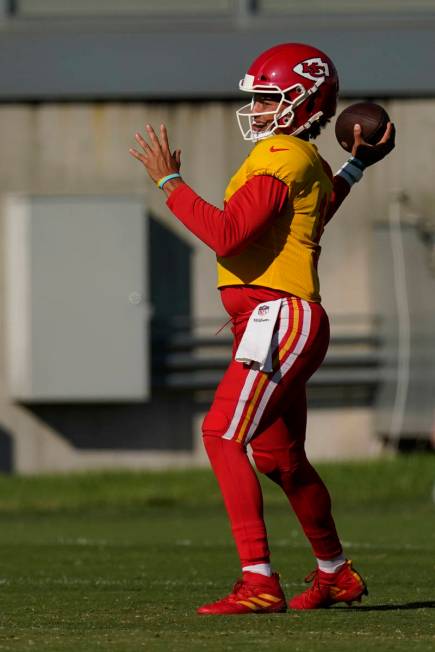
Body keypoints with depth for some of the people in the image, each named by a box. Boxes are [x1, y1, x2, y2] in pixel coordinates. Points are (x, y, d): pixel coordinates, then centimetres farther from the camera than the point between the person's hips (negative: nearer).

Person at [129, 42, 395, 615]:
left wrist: (169, 183, -11)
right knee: (281, 457, 21)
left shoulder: (281, 157, -12)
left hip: (280, 316, -10)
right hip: (281, 322, 10)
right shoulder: (309, 163, 18)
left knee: (223, 436, -19)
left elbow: (226, 235, -21)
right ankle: (336, 574, 38)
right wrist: (354, 170, 40)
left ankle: (259, 582, -25)